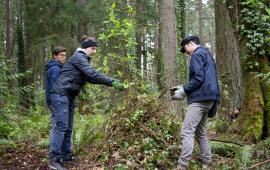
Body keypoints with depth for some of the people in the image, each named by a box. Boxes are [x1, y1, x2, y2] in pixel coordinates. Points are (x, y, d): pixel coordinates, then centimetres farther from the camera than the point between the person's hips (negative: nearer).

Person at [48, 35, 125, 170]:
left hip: (69, 96, 10)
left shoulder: (84, 59, 20)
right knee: (60, 126, -11)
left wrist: (110, 82, 4)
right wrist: (112, 82, -23)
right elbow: (92, 74, -22)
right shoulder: (78, 57, -10)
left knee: (68, 128, 9)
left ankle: (66, 156, 15)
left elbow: (90, 78, 16)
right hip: (60, 94, -10)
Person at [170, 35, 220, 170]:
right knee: (200, 132, 15)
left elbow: (198, 78, -17)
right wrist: (183, 88, 18)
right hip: (207, 98, 10)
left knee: (187, 132, -15)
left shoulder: (197, 54, -5)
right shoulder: (207, 55, 25)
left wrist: (183, 91, -10)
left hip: (200, 98, -10)